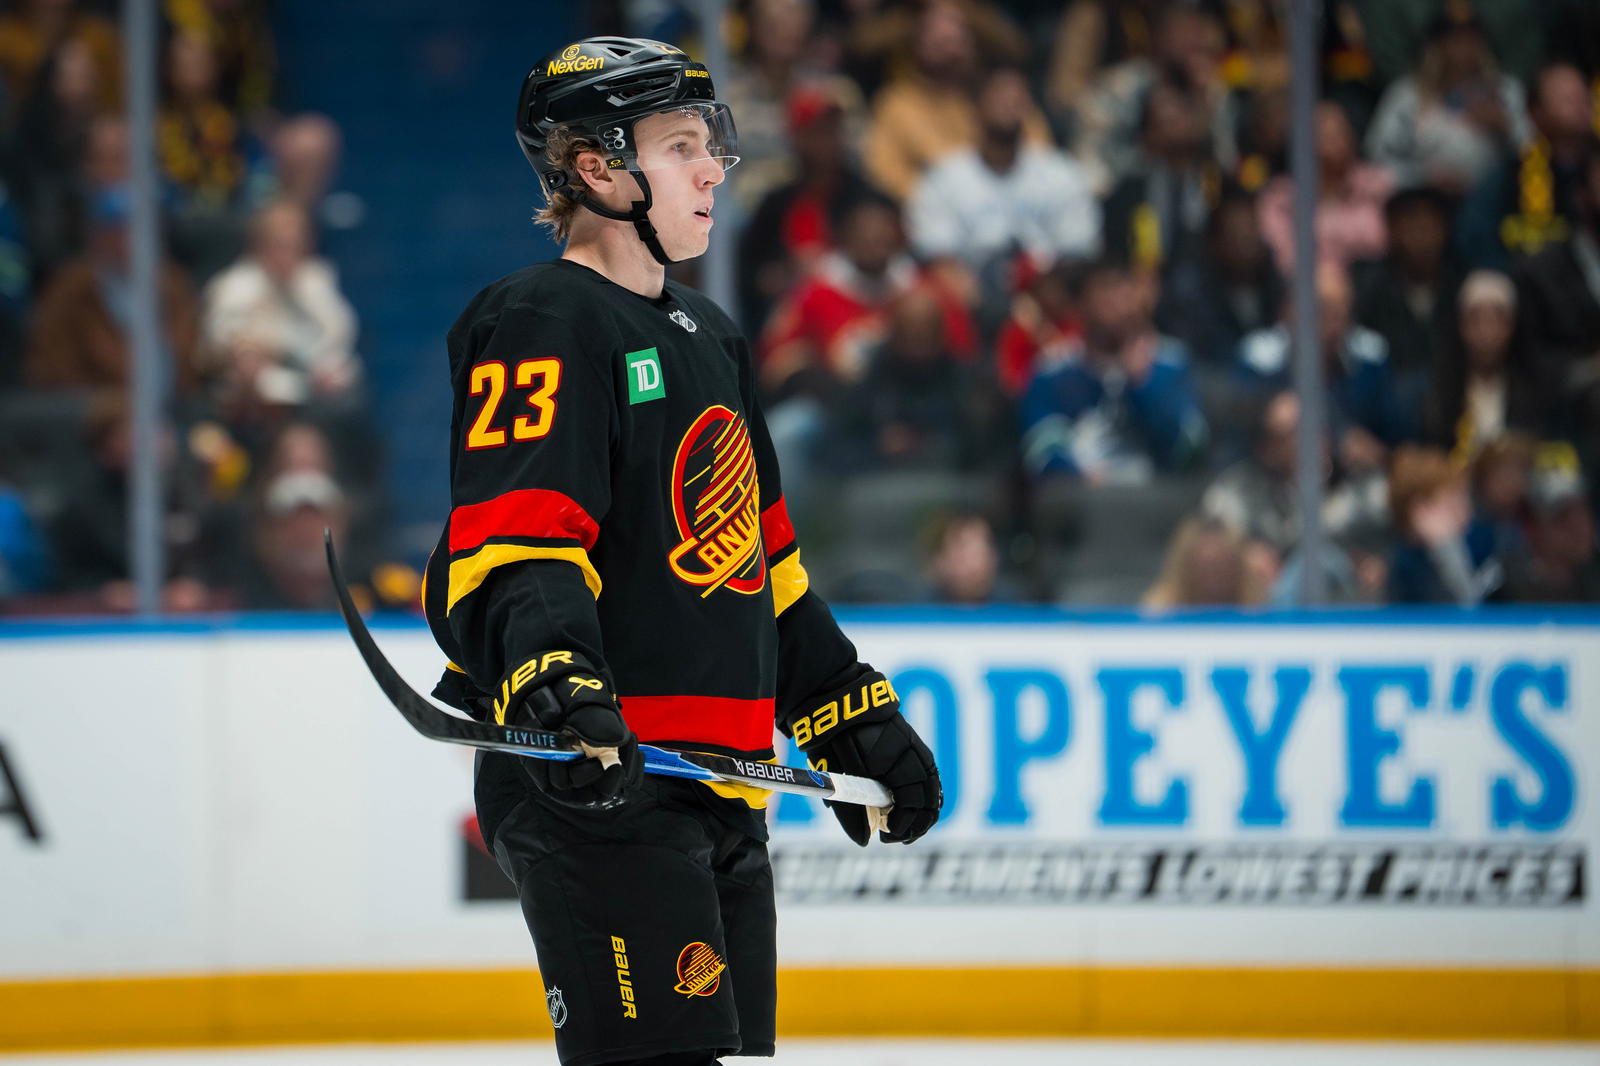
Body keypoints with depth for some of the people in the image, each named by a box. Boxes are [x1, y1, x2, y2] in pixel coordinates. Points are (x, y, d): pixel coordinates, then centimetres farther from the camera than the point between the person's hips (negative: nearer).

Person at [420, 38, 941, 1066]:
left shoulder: (706, 335, 22)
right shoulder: (542, 325, -8)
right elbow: (511, 538, -20)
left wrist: (858, 721, 26)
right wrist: (546, 671, -37)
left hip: (720, 790, 10)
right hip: (598, 782, -10)